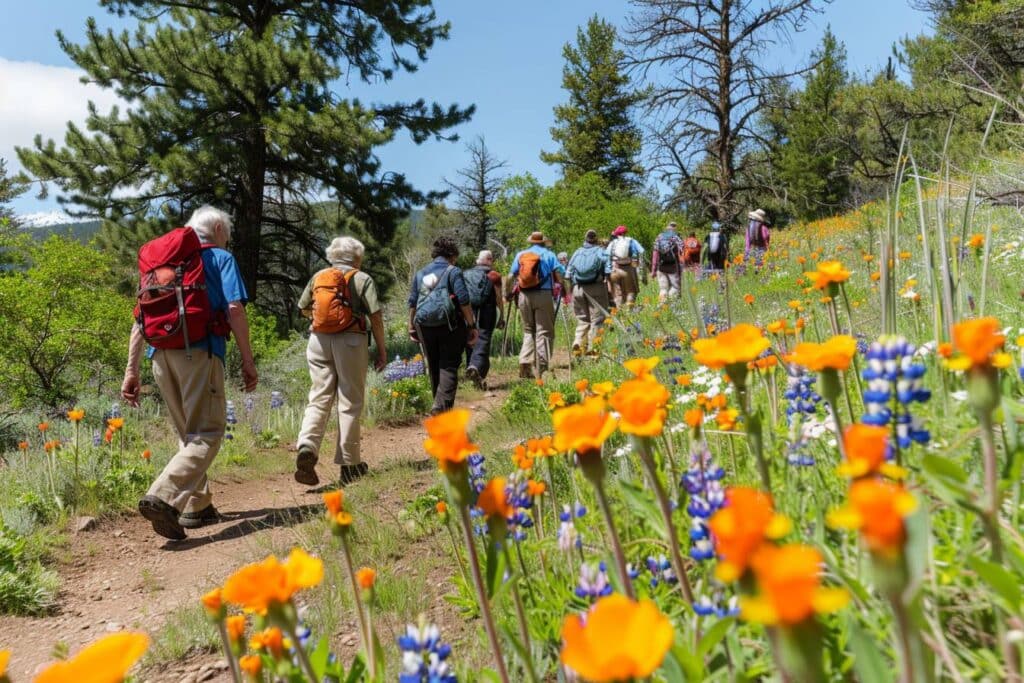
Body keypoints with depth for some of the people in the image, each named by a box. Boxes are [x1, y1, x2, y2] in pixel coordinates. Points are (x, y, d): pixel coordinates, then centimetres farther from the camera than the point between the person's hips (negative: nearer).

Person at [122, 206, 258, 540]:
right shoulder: (220, 258, 8)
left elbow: (140, 318, 18)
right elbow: (234, 309, -6)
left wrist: (131, 370, 17)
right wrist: (248, 361, -4)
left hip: (161, 355, 6)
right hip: (199, 352, -6)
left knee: (188, 435, 18)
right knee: (207, 434, -7)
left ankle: (197, 506, 20)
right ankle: (163, 497, -25)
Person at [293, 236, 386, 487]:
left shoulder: (318, 277, 11)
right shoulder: (362, 279, 0)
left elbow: (303, 308, 21)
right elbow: (376, 316, -6)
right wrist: (382, 348, 0)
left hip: (318, 341, 3)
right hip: (350, 341, -3)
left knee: (318, 398, 7)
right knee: (350, 403, 5)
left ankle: (307, 446, -17)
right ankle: (349, 463, 11)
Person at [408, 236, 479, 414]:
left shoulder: (420, 273, 14)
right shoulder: (453, 271, -2)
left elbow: (412, 302, 14)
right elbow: (464, 300, -10)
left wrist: (411, 327, 19)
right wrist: (472, 325, -7)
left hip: (425, 326, 5)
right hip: (449, 325, -5)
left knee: (434, 368, 15)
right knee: (449, 366, -3)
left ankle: (439, 405, 25)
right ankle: (442, 405, -19)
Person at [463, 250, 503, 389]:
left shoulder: (466, 274, 13)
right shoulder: (494, 275, 2)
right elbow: (498, 298, -2)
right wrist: (501, 317, 3)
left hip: (468, 312, 4)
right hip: (486, 313, -4)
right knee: (483, 340, -8)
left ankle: (471, 365, 15)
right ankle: (476, 366, -29)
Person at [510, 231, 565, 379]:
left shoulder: (520, 255, 12)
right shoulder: (549, 254, 6)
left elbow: (511, 276, 10)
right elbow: (559, 275, -2)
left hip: (524, 296, 3)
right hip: (543, 295, -3)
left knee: (528, 330, 15)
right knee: (544, 332, 1)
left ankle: (524, 364, 0)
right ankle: (542, 369, -3)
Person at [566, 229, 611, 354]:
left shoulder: (577, 253, 11)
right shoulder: (601, 252, 1)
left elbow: (568, 274, 9)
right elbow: (608, 271, -7)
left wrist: (572, 289, 16)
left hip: (578, 288, 3)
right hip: (596, 288, -3)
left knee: (582, 318, 14)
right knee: (597, 319, 4)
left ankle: (578, 342, -3)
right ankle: (592, 347, 3)